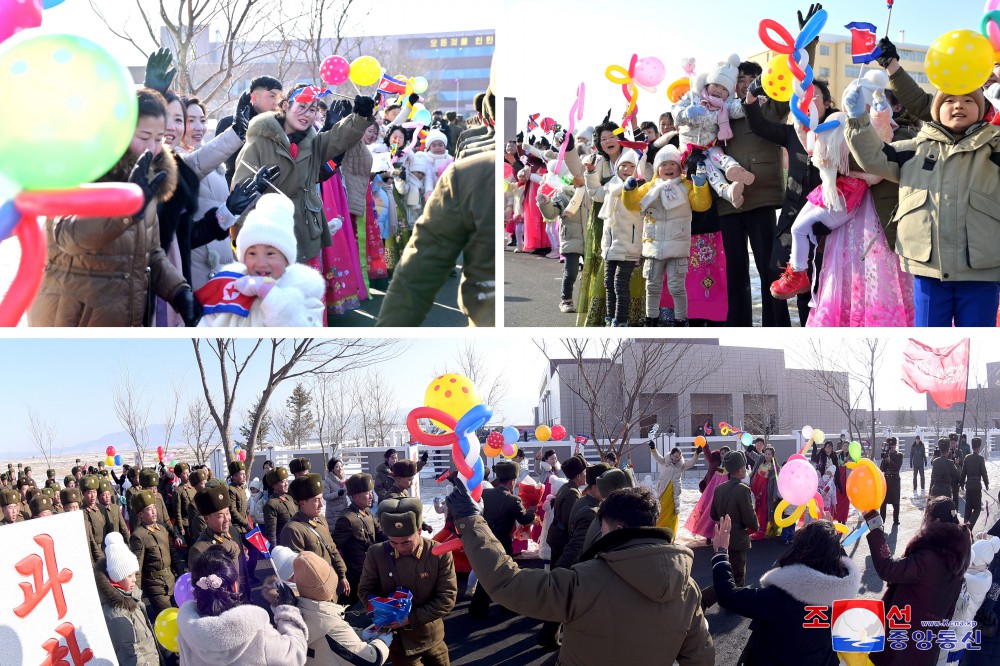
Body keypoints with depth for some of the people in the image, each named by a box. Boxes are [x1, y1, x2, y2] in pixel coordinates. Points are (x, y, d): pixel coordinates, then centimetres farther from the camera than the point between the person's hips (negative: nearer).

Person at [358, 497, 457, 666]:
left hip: (432, 637, 0)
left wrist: (411, 618, -23)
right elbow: (365, 590, 0)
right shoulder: (376, 554, -12)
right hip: (398, 638, 0)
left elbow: (447, 598, -14)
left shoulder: (440, 554, -16)